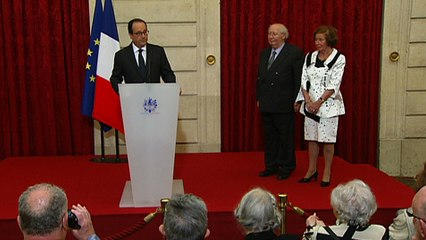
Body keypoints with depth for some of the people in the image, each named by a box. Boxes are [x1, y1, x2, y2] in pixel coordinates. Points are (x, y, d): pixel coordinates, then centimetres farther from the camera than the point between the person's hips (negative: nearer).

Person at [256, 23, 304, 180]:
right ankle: (271, 166, 24)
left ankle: (286, 167, 16)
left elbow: (299, 79, -9)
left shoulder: (295, 53, -7)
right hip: (266, 105, 6)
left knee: (286, 137, 4)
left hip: (284, 104, -6)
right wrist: (259, 98, 14)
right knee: (270, 137, 13)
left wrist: (296, 101, -12)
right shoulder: (264, 53, 13)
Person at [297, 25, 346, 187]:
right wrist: (308, 101, -9)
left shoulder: (339, 59, -4)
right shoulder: (309, 57, 8)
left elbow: (334, 85, -10)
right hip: (310, 104, 4)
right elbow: (304, 80, 4)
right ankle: (312, 170, 21)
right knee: (311, 138, 9)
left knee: (328, 139, 0)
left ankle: (327, 172, 11)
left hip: (328, 104, -4)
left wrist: (319, 102, -16)